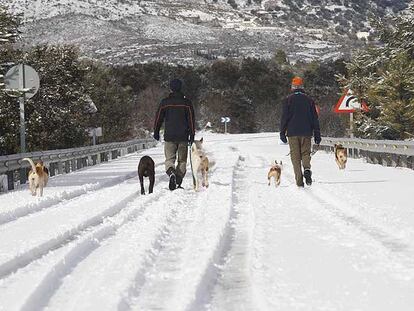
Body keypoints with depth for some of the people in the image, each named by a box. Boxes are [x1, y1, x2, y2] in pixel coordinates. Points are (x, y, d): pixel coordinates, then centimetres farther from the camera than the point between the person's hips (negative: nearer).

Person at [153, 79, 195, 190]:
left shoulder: (165, 102, 1)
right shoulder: (186, 102, 1)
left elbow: (158, 118, 4)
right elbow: (191, 120, 0)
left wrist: (156, 132, 15)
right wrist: (192, 135, 3)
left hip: (169, 136, 0)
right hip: (183, 137, 0)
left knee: (169, 159, 4)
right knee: (182, 160, 10)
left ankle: (171, 173, -26)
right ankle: (178, 182, 4)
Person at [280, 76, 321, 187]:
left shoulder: (289, 100, 0)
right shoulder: (309, 100, 7)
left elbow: (284, 117, -2)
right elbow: (315, 118, 8)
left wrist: (282, 132, 2)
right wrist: (317, 134, 12)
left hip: (292, 132, -1)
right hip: (306, 132, 2)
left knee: (295, 156, 2)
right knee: (306, 153, 9)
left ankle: (299, 181, -4)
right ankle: (307, 169, -21)